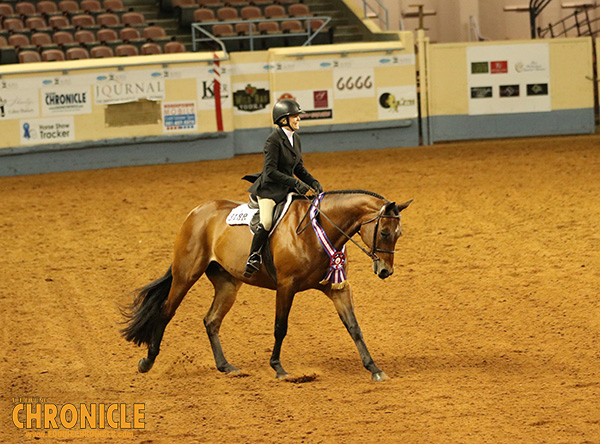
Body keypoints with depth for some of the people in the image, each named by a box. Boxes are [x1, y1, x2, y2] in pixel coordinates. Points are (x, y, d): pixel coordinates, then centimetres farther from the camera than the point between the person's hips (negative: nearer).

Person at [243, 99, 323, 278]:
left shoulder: (295, 138, 9)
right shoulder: (274, 140, -15)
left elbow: (299, 168, 19)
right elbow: (270, 171, -20)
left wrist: (314, 183, 4)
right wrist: (295, 183, -22)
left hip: (288, 189, 8)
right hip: (269, 188, -8)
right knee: (266, 222, -29)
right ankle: (253, 257, -12)